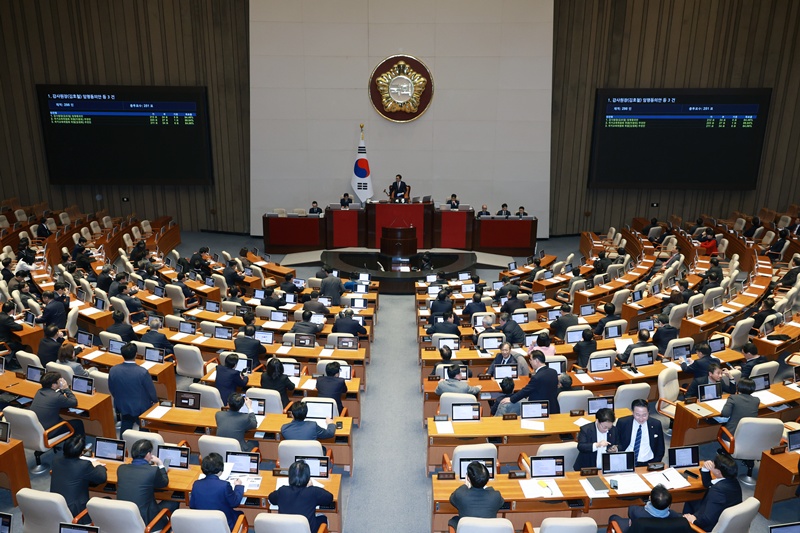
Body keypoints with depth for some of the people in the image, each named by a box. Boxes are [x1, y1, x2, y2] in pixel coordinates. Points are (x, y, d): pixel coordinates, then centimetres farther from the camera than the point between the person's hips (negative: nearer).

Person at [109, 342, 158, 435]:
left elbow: (111, 390, -1)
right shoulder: (143, 372, -29)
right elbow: (151, 391, -16)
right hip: (141, 408, -3)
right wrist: (155, 401, 6)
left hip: (122, 406, 4)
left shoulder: (113, 370, -17)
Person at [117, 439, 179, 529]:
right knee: (174, 502, 19)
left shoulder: (121, 468, -4)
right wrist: (160, 464, 14)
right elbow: (164, 483, 3)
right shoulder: (153, 470, -17)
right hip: (145, 521, -6)